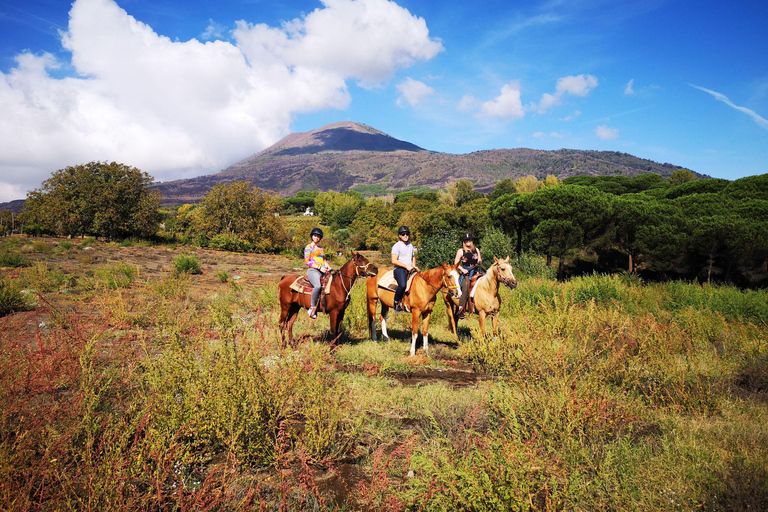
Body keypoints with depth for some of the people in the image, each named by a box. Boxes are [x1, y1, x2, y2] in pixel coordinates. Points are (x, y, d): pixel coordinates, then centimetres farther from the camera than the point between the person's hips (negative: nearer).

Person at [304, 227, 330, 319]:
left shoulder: (320, 248, 24)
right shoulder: (308, 247, 5)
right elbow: (306, 262, -4)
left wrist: (327, 266, 6)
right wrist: (319, 267, -12)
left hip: (323, 271, 7)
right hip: (312, 271, -7)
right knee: (317, 286, -35)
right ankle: (312, 308, -26)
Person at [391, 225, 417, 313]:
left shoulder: (410, 246, 19)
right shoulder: (397, 246, -3)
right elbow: (394, 261, -11)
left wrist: (414, 266, 13)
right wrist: (406, 266, -15)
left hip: (410, 269, 8)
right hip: (399, 269, -8)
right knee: (403, 285, -33)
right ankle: (396, 303, -16)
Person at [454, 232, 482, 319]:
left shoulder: (476, 250, 17)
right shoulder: (461, 251, 7)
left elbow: (480, 261, 22)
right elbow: (456, 264, 6)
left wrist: (479, 261, -2)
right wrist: (462, 269, -9)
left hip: (475, 270, 5)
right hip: (465, 271, -5)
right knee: (465, 288, -24)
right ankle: (460, 309, -25)